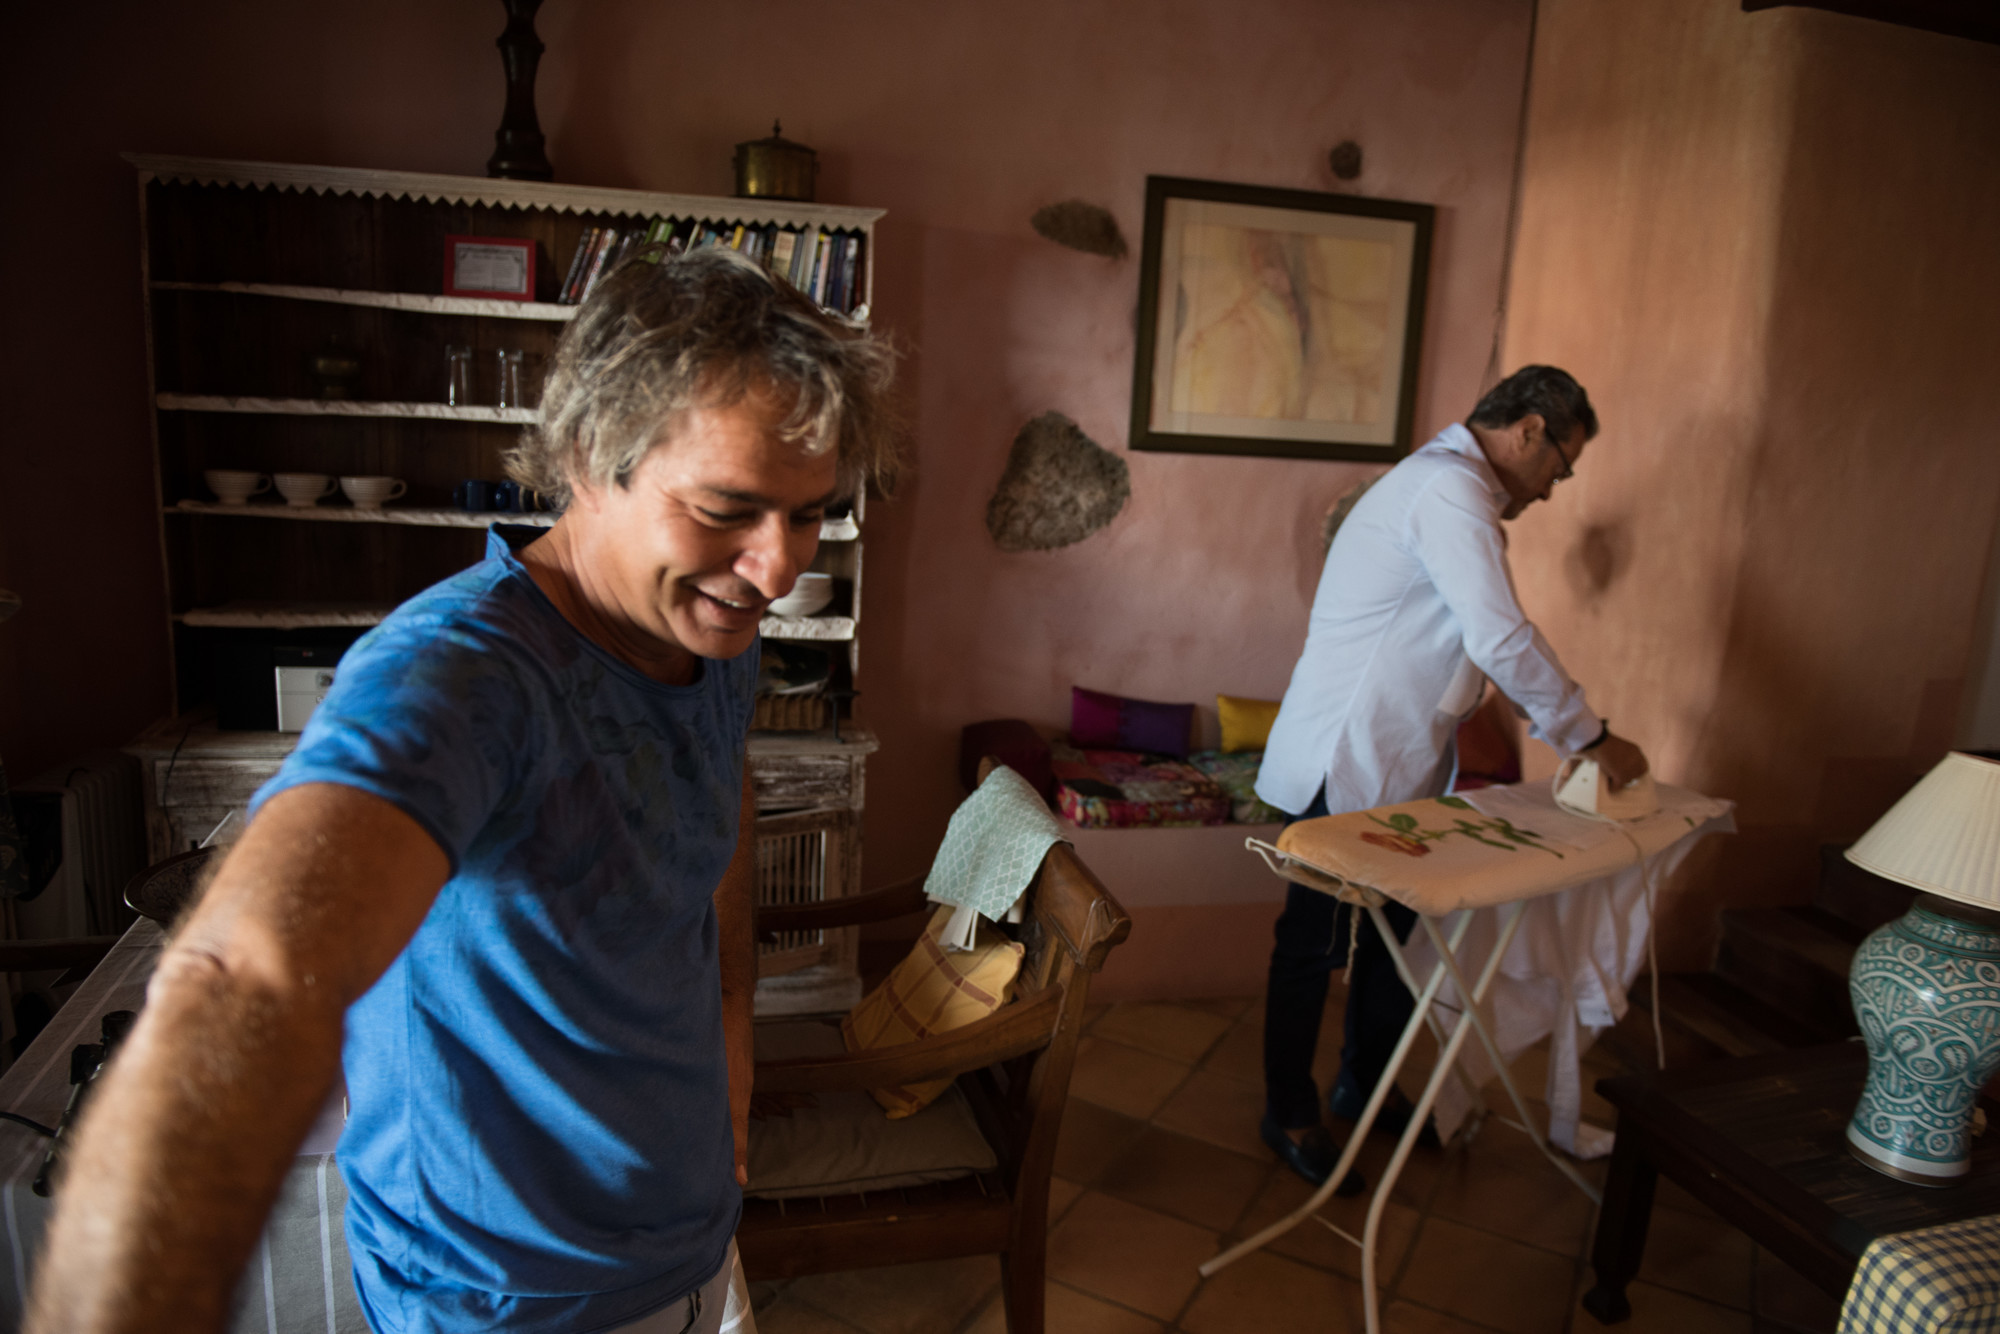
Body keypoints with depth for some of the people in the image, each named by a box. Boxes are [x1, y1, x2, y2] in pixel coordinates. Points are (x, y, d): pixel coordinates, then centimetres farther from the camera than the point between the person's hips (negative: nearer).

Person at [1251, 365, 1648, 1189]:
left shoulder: (1453, 487, 17)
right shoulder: (1451, 488, -19)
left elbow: (1490, 640, 21)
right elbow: (1503, 640, -24)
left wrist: (1566, 731, 16)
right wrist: (1592, 737, -13)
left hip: (1398, 765, 11)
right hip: (1345, 764, -11)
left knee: (1396, 930, 19)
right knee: (1315, 944, 3)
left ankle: (1365, 1087, 36)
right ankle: (1290, 1115, 19)